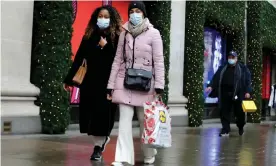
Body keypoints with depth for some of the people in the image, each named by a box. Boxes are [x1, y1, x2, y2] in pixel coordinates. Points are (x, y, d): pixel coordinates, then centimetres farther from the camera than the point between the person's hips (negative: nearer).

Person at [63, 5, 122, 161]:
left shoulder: (117, 38, -3)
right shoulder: (89, 37, 6)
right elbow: (78, 59, 7)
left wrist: (105, 47, -17)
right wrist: (68, 79, 7)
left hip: (107, 83, -3)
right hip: (90, 81, 3)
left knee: (103, 114, -1)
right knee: (89, 114, 4)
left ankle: (98, 147, 14)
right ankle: (103, 139, 29)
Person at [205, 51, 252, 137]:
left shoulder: (243, 68, 6)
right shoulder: (222, 69, 15)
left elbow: (248, 80, 0)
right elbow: (216, 78, 8)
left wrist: (247, 91, -10)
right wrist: (211, 86, -8)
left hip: (238, 94, -2)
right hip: (225, 94, 3)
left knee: (239, 112, 3)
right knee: (224, 112, 0)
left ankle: (241, 127, 29)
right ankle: (225, 130, 5)